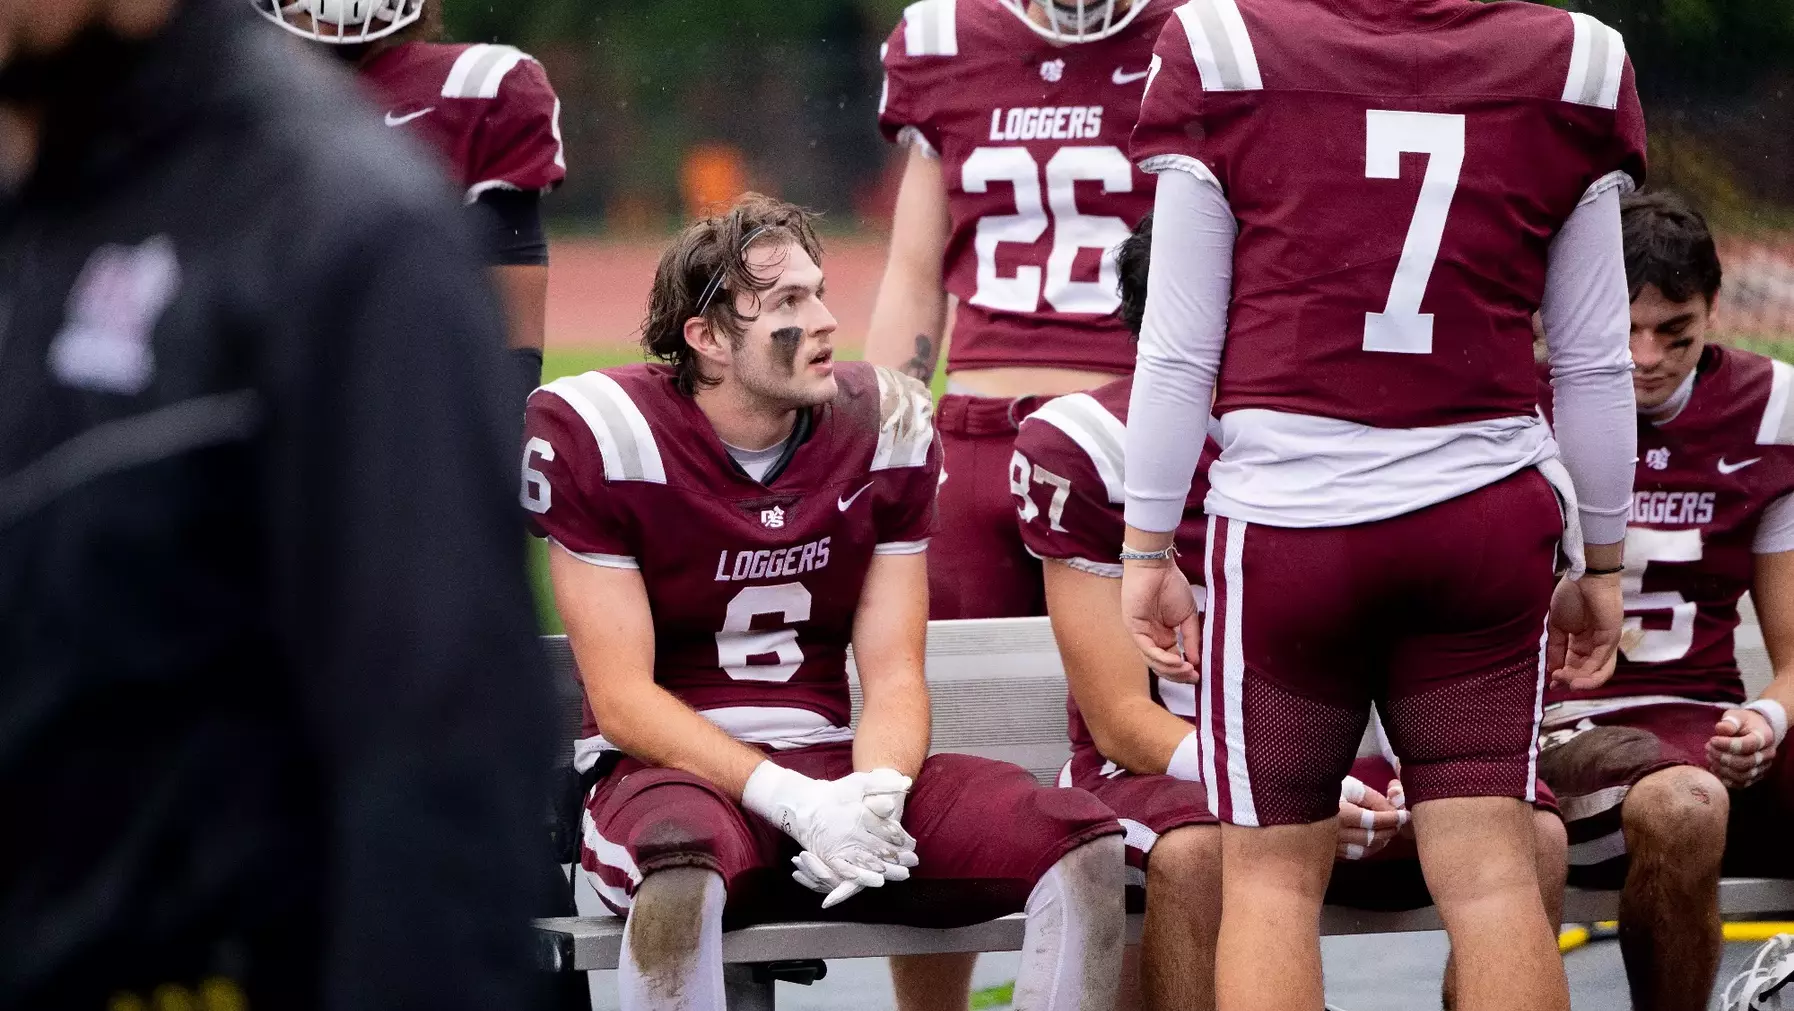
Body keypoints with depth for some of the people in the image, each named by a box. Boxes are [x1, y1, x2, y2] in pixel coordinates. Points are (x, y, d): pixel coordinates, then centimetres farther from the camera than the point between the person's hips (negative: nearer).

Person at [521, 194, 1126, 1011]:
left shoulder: (884, 429, 5)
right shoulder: (600, 435, -8)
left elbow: (895, 677, 4)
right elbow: (622, 701, -10)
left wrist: (873, 793, -19)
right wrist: (791, 802, -22)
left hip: (835, 768, 5)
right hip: (672, 768, -5)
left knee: (1085, 847, -18)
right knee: (684, 866, -43)